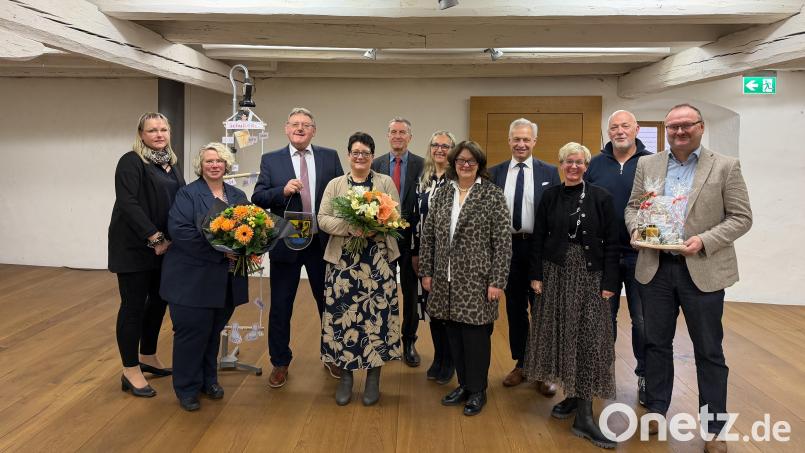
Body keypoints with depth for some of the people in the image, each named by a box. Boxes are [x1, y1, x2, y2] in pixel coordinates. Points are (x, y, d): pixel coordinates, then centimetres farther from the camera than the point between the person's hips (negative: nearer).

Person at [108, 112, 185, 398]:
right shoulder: (131, 162, -9)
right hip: (135, 247, -7)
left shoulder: (171, 163, 13)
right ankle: (131, 371, 10)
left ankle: (148, 357, 31)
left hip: (165, 246, 7)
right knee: (134, 305, 0)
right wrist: (154, 237, -20)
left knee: (159, 300, 13)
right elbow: (128, 203, -18)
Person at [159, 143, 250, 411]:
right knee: (192, 331, 1)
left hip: (226, 279, 5)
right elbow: (179, 231, -17)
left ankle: (208, 379, 31)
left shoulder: (238, 196, 11)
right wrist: (219, 250, -23)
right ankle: (187, 389, 17)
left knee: (214, 330, 15)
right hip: (193, 277, -5)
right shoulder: (188, 194, -5)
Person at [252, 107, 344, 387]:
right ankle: (280, 363, 26)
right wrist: (283, 190, -22)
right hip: (286, 244, -1)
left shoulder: (330, 157, 4)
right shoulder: (270, 160, 2)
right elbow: (257, 198, -4)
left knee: (329, 303, 13)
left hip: (323, 243, 1)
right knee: (280, 307, 8)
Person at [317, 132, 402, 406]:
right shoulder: (335, 185, 8)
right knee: (342, 316, 1)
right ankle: (345, 376, 18)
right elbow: (323, 219, 0)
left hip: (378, 260, 0)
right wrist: (349, 227, -16)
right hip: (342, 260, 1)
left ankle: (373, 378, 16)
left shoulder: (386, 183, 6)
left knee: (377, 315, 0)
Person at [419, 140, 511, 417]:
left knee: (476, 334, 4)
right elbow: (428, 235, 10)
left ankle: (477, 390, 23)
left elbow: (503, 241, -9)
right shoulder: (442, 194, 7)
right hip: (447, 280, 4)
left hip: (477, 280, -4)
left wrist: (497, 281, -12)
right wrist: (426, 272, 5)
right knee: (454, 333, 11)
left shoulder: (492, 195, -5)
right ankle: (463, 384, 30)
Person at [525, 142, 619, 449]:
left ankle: (584, 415, 0)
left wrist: (609, 282, -7)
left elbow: (611, 243, -2)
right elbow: (538, 239, 5)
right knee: (562, 333, 7)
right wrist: (536, 275, 0)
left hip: (589, 275, -2)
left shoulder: (601, 197, -1)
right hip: (556, 273, 2)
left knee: (589, 338, -4)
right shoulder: (550, 196, 4)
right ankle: (571, 395, 24)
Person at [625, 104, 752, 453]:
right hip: (655, 268, 3)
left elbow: (741, 217, -4)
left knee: (709, 351, 7)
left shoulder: (725, 166, -2)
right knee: (656, 343, 13)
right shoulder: (647, 165, 7)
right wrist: (636, 229, -9)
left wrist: (704, 241, -18)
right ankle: (656, 409, 30)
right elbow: (632, 207, 12)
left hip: (702, 271, -2)